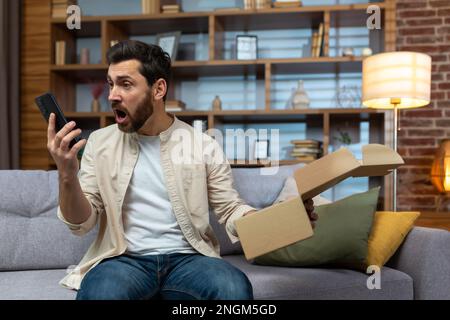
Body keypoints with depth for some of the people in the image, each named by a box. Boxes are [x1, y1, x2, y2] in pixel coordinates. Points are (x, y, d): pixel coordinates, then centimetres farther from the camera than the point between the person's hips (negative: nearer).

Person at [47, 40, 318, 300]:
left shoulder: (204, 145, 3)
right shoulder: (100, 143, 6)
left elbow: (230, 209, 5)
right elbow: (82, 224, 3)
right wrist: (67, 175, -18)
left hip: (188, 258, 0)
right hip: (125, 260, 0)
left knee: (236, 288, -32)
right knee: (100, 293, -35)